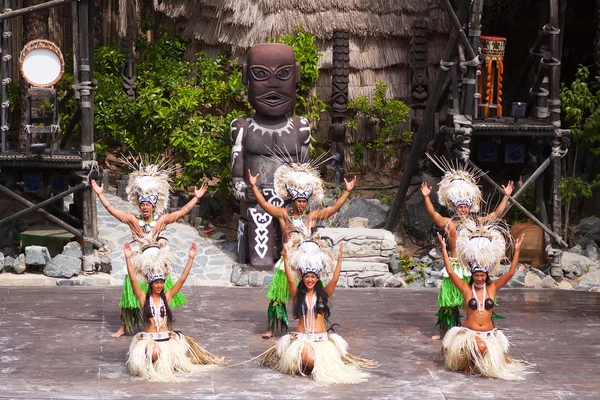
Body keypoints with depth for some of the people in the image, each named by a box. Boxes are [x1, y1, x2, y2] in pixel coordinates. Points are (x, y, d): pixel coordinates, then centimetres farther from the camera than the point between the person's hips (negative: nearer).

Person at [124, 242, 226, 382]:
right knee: (153, 354, -33)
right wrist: (128, 258, -21)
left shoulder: (167, 296, 5)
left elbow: (182, 279, -1)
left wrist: (191, 258, -8)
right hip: (148, 339, -3)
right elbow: (133, 279, -11)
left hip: (167, 339, 3)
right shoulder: (144, 297, 0)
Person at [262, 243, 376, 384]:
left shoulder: (323, 293, 6)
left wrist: (339, 259, -12)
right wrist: (286, 259, -19)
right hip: (302, 338, -1)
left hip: (322, 338, 1)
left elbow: (335, 279, -5)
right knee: (310, 360, -28)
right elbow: (290, 280, -10)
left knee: (326, 362, -23)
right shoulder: (298, 294, 5)